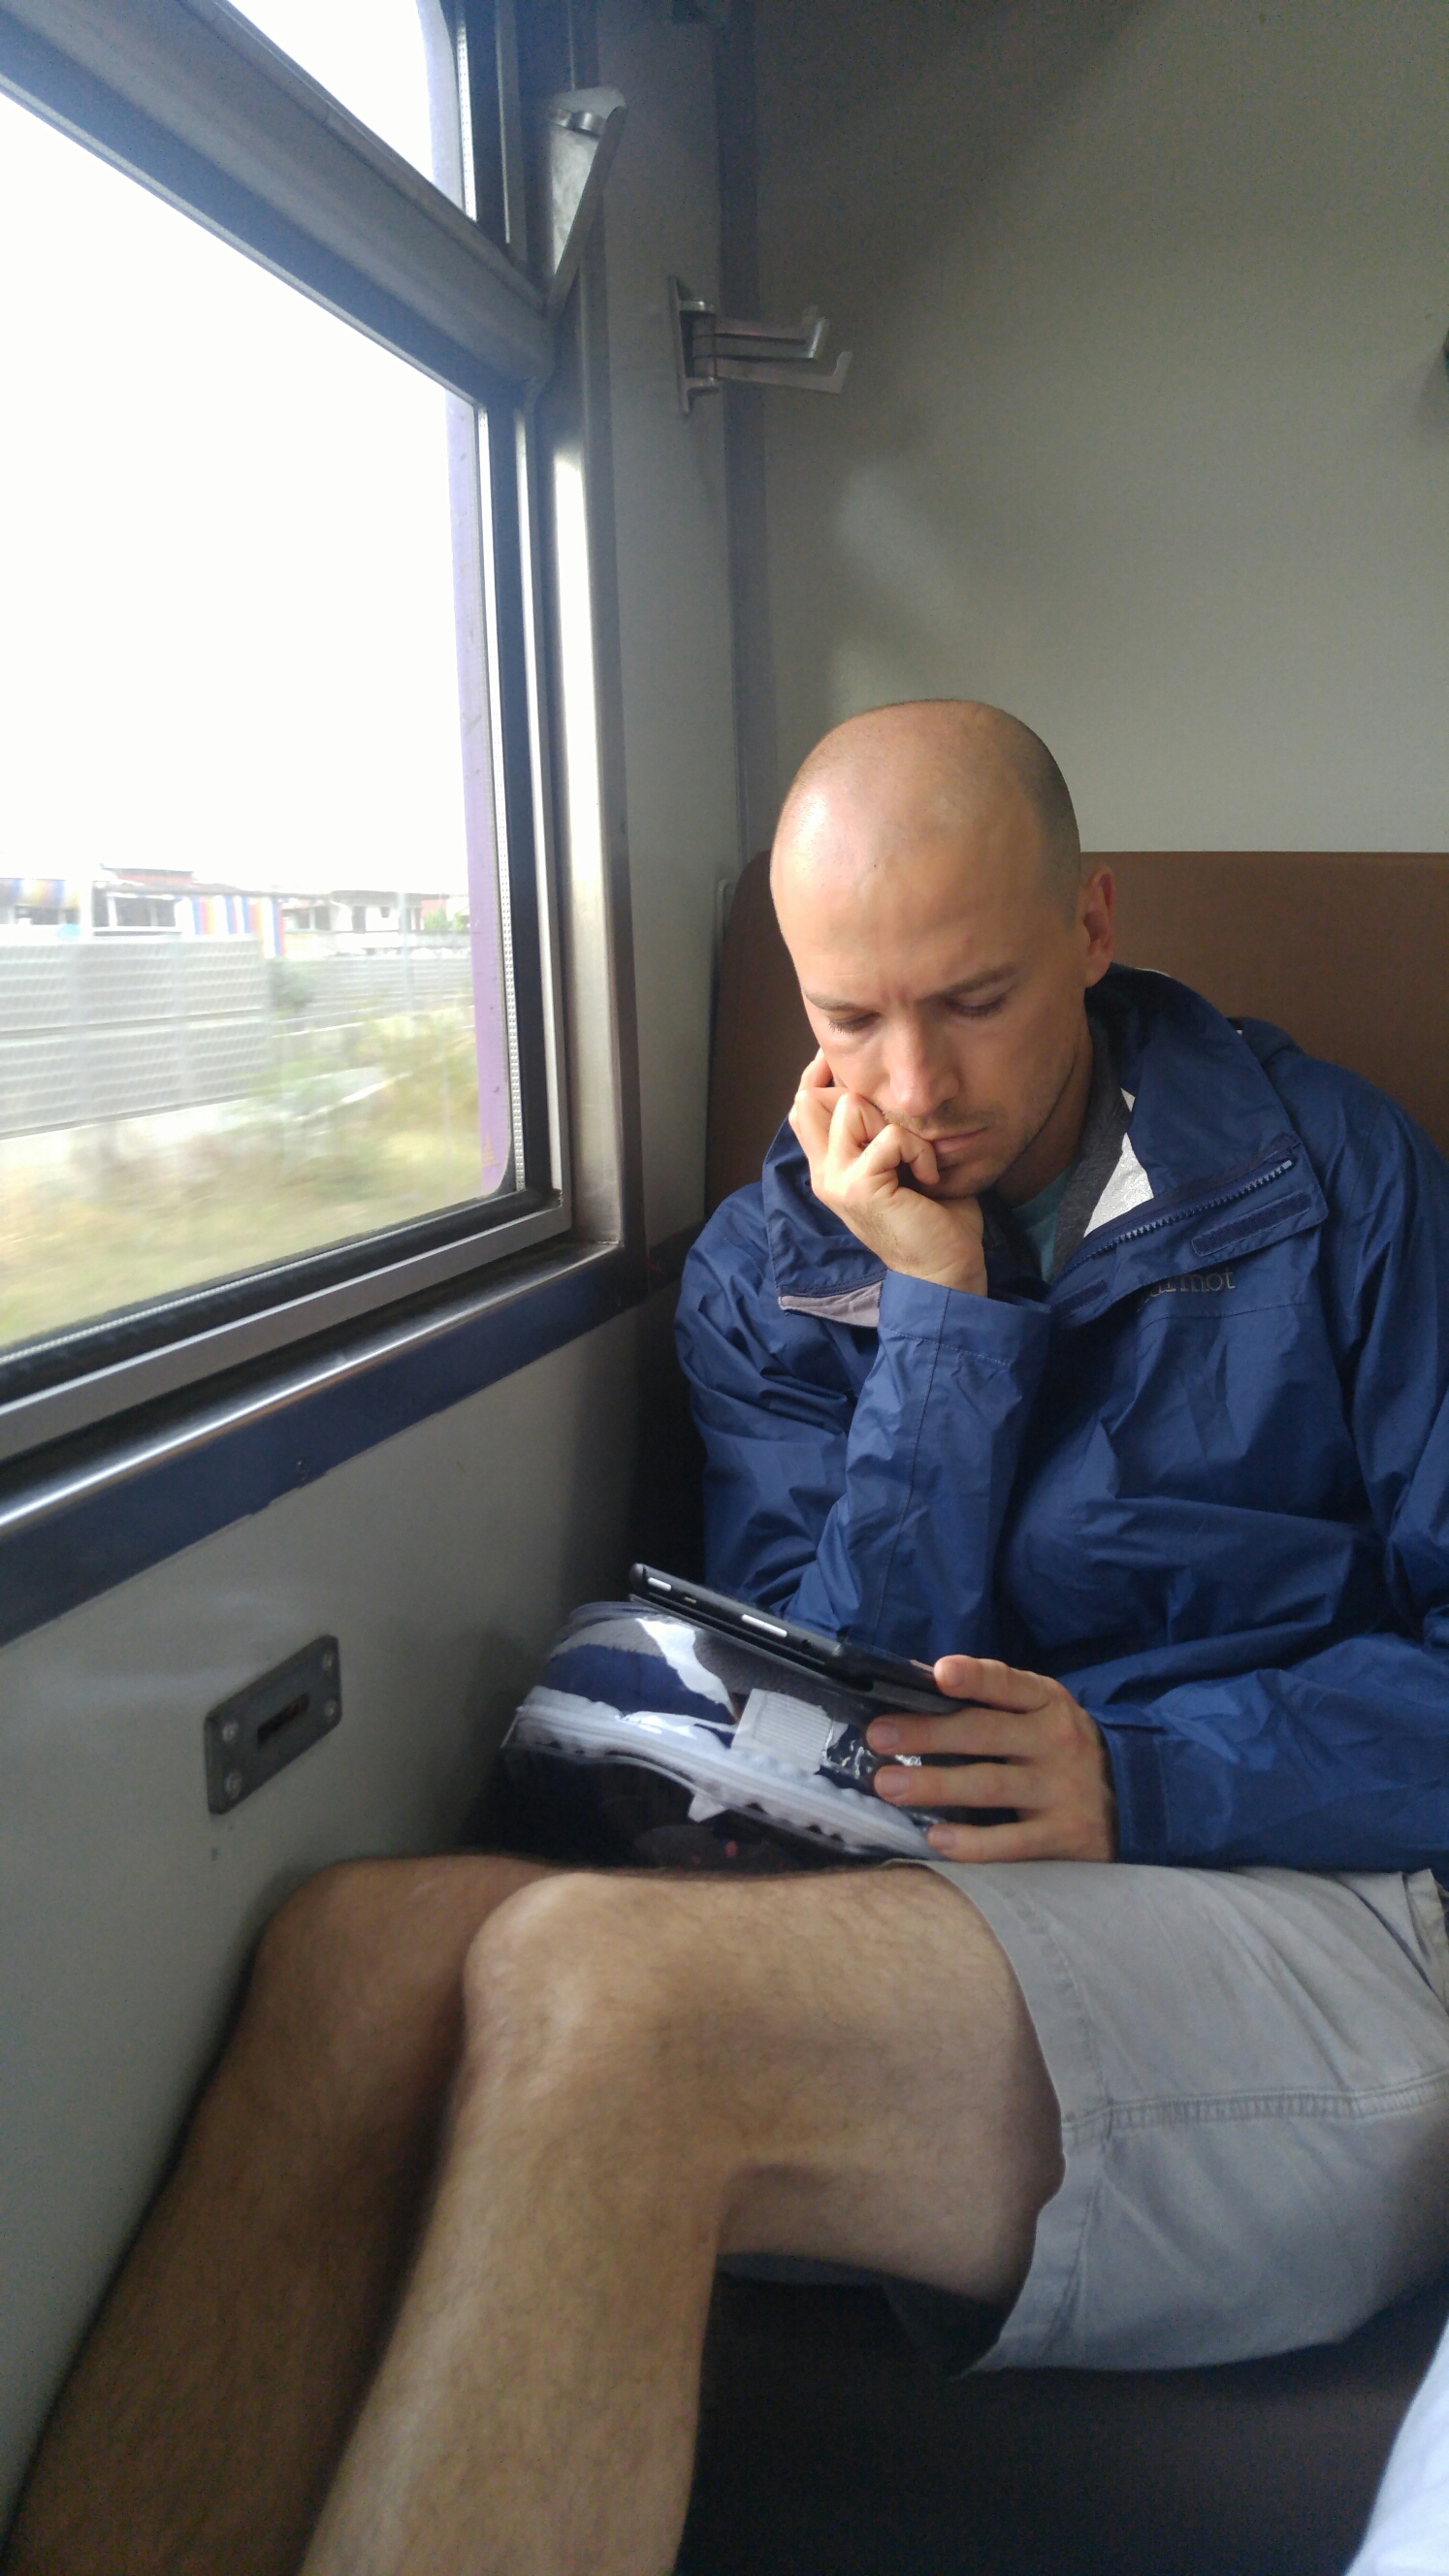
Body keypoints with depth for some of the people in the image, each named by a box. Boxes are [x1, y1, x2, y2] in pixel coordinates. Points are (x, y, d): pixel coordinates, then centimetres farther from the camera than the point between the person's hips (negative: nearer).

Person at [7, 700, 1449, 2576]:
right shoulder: (764, 1271, 10)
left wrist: (1146, 1782, -16)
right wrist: (943, 1310, -6)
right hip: (945, 1918, 3)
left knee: (599, 1986, -32)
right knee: (368, 1942, -28)